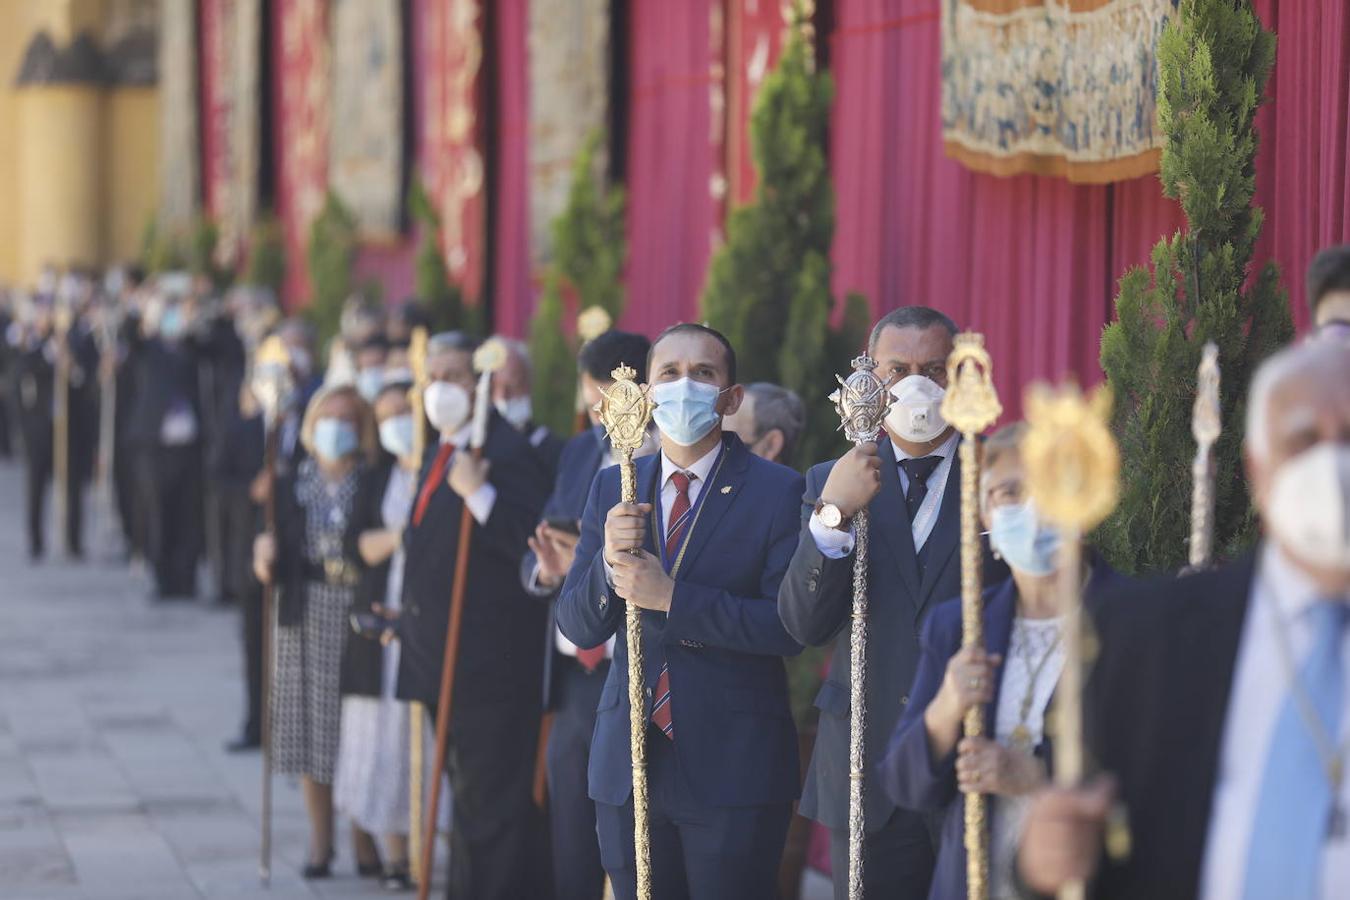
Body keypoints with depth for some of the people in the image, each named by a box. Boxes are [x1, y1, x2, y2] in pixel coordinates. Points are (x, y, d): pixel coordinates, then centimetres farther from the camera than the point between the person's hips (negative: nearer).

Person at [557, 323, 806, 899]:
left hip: (733, 768, -4)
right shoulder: (612, 489, 9)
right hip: (627, 766, 4)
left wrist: (672, 597, -20)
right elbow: (578, 627, 5)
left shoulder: (778, 492, -5)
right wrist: (608, 563, -15)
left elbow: (790, 627, -15)